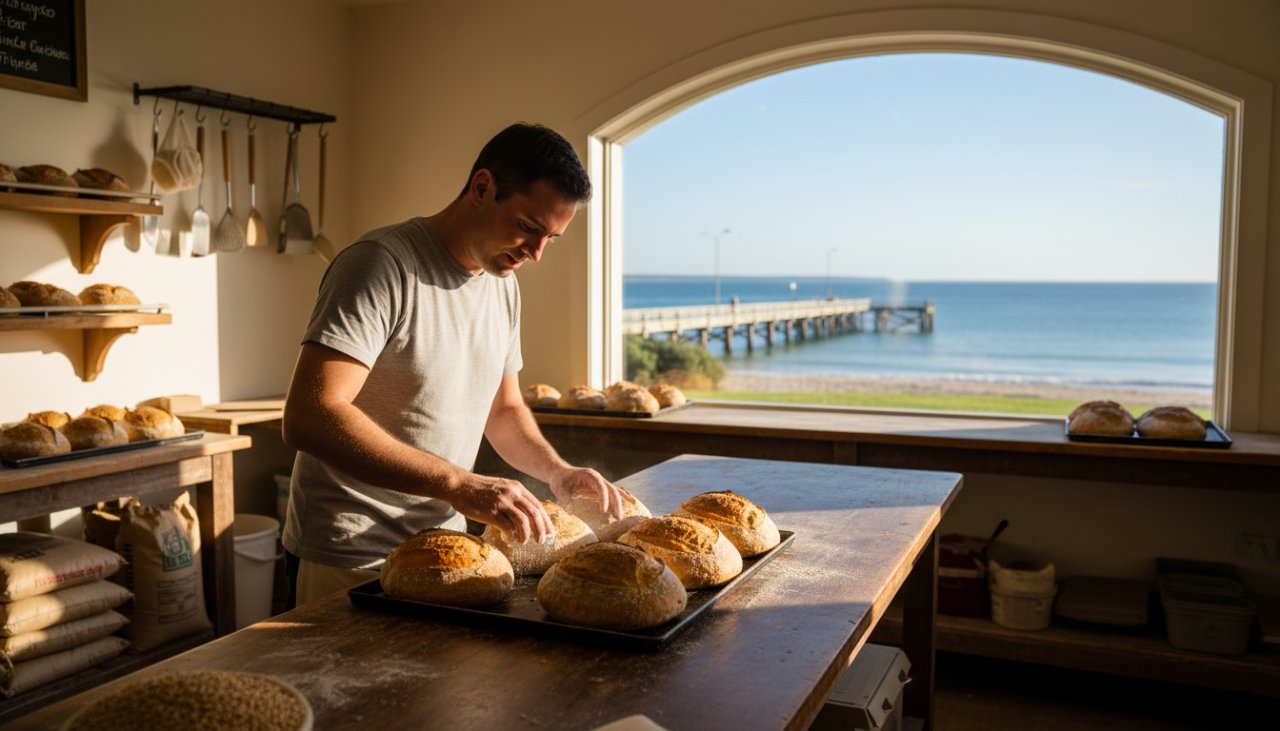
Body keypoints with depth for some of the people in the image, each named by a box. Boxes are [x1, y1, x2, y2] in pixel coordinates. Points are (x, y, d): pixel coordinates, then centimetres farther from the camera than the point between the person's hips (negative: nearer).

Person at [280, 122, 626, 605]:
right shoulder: (383, 265, -19)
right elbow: (309, 418, -28)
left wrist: (556, 471, -3)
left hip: (446, 542, 7)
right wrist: (459, 484, -34)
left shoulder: (505, 286, 6)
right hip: (356, 559, -7)